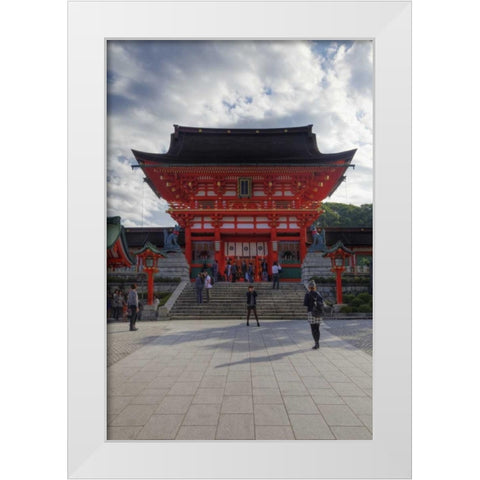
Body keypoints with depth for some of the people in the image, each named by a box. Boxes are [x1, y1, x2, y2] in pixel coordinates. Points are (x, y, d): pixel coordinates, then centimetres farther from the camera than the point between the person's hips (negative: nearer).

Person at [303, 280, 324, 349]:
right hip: (318, 313, 5)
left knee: (313, 329, -1)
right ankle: (318, 343, 17)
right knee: (317, 328, 13)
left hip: (311, 313, -5)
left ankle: (316, 344, -4)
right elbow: (322, 303, 6)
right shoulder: (318, 294, 7)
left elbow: (305, 304, -7)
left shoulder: (307, 294, -7)